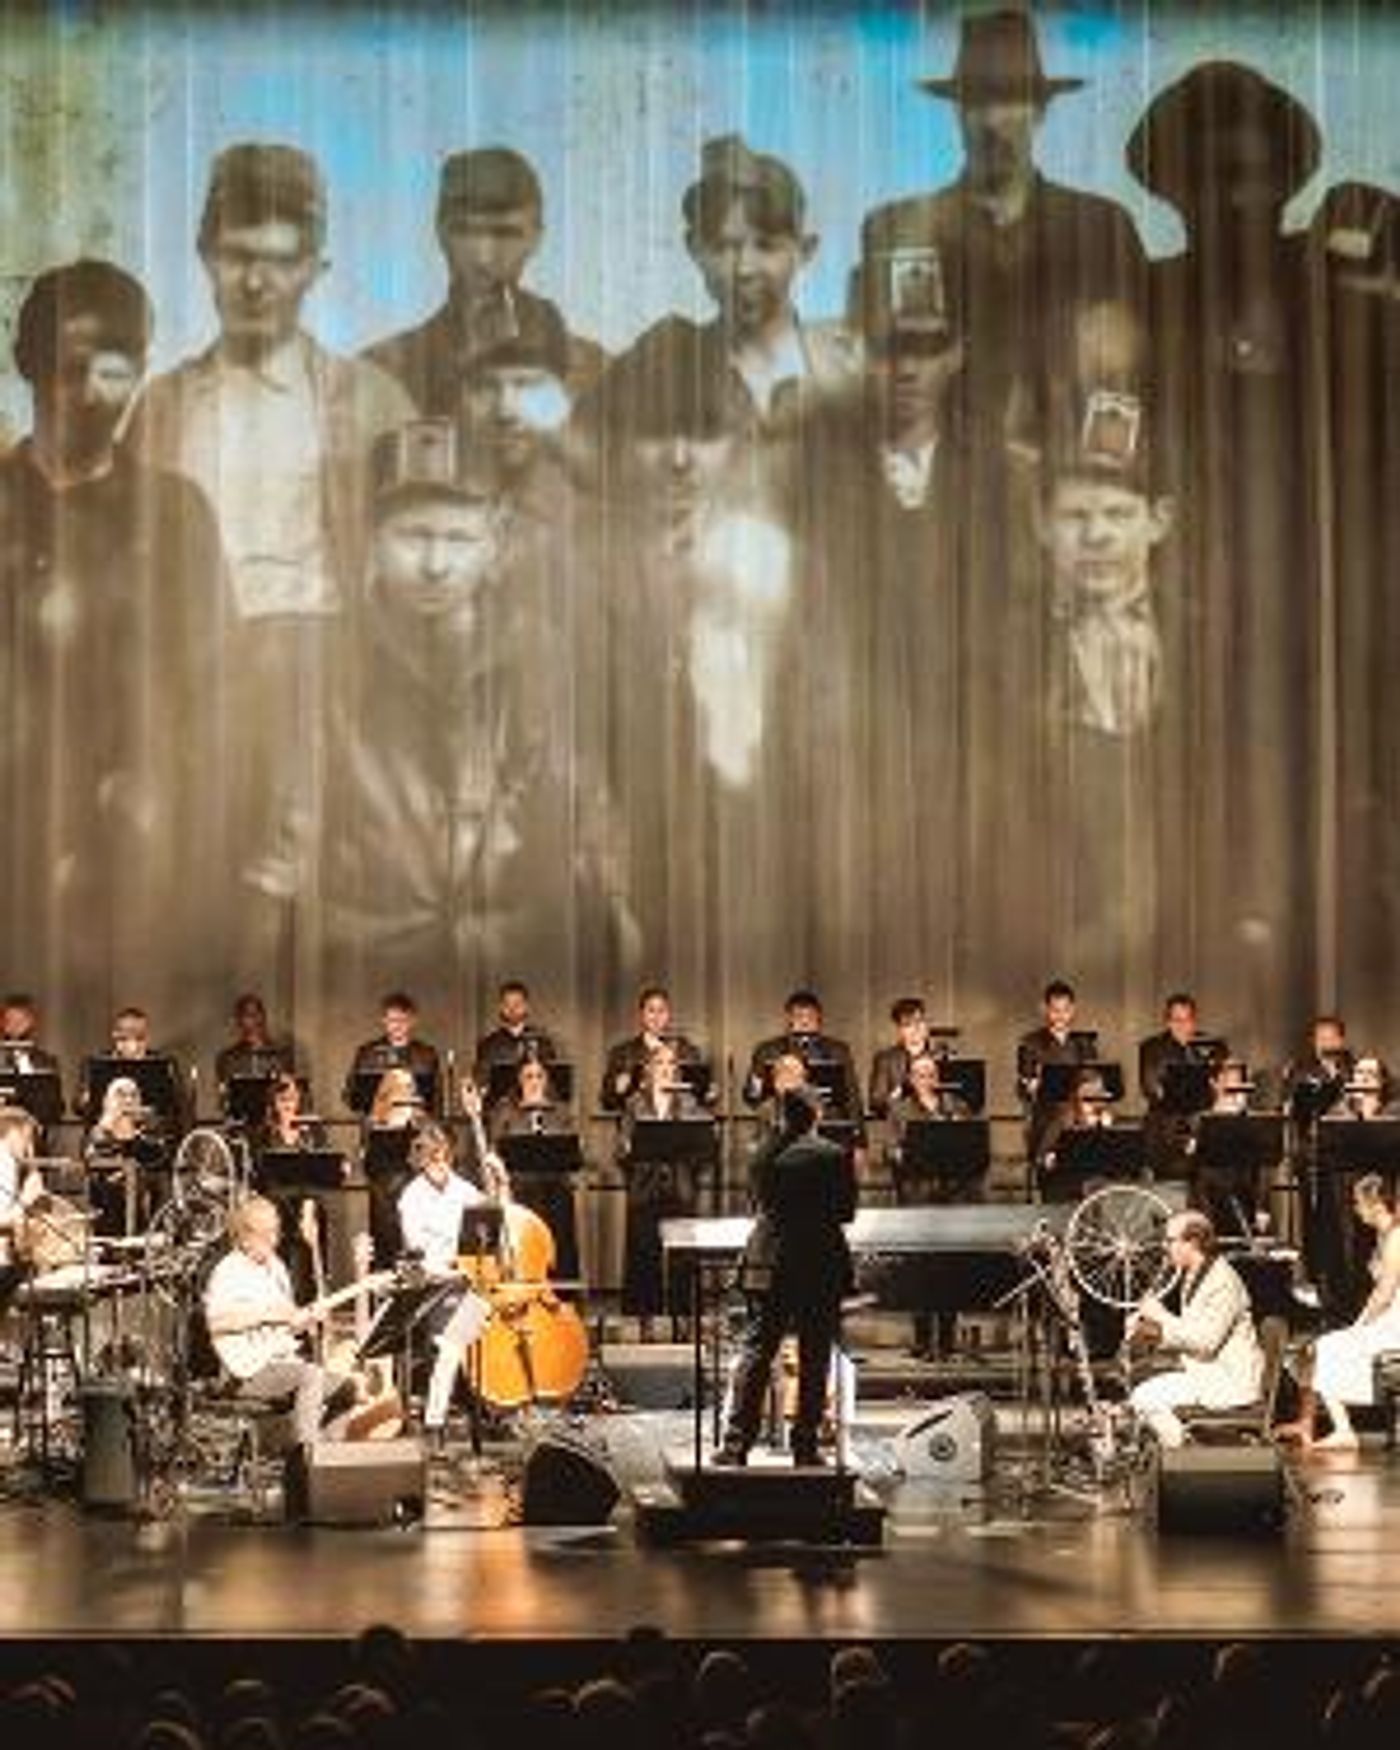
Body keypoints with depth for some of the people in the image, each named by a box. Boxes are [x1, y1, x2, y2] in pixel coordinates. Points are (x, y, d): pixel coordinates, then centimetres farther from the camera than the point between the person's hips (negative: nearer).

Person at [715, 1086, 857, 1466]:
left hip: (770, 1267, 1)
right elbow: (846, 1211, -2)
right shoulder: (834, 1157, -7)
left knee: (756, 1353, 4)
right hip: (822, 1266, -1)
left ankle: (736, 1444, 0)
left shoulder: (764, 1154, -1)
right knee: (814, 1360, 5)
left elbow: (758, 1203, 9)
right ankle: (805, 1445, 6)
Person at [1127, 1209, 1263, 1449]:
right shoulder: (1192, 1279, 14)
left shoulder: (1222, 1281, -18)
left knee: (1147, 1399, -19)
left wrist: (1162, 1317, -15)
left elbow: (1205, 1341, -24)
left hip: (1232, 1380, -10)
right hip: (1204, 1373, 10)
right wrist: (1150, 1331, 3)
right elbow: (1188, 1335, 19)